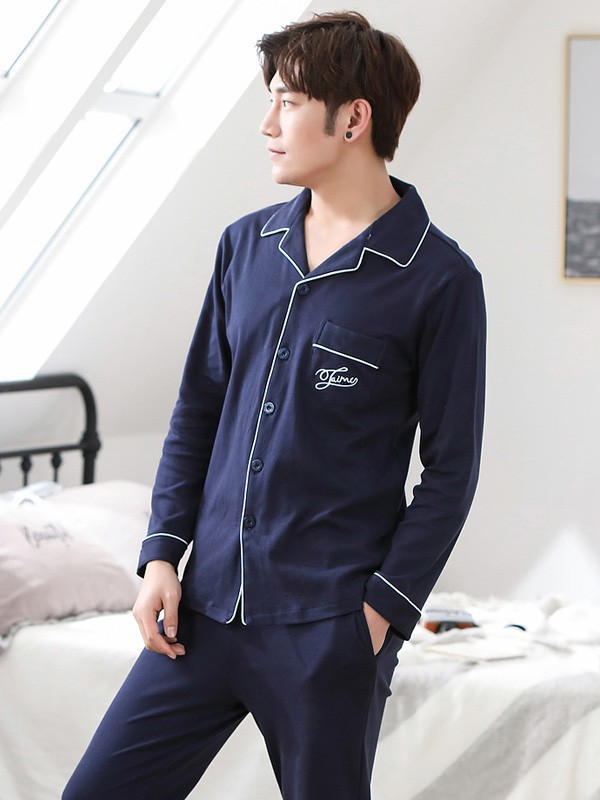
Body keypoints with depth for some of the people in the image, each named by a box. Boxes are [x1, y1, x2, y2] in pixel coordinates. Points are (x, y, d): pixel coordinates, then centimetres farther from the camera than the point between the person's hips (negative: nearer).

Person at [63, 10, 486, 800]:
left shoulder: (440, 280, -7)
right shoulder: (246, 245, 9)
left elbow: (450, 469, -6)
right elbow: (198, 410, 13)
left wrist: (383, 610, -11)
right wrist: (162, 554, 5)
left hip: (330, 630, -5)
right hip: (207, 606, 5)